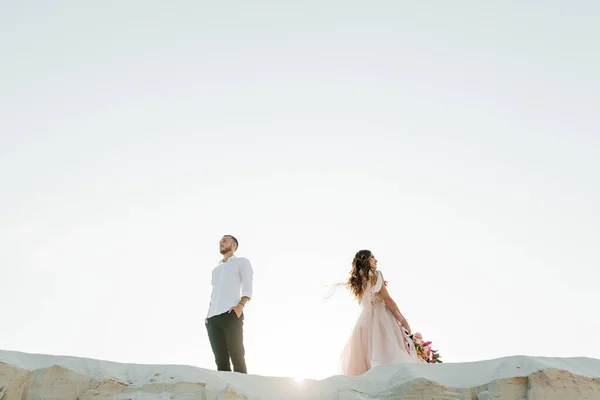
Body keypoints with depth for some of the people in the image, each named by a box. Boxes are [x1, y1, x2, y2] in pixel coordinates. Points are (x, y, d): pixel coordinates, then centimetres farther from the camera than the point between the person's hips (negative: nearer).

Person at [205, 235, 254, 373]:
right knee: (220, 358, -2)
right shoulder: (216, 269, 32)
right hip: (213, 318, 6)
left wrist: (240, 306, -17)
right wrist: (208, 313, 11)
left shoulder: (242, 262, 14)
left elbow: (247, 289, 1)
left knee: (236, 356, -11)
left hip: (231, 315, -5)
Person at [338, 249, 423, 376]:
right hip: (380, 316, -6)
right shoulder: (375, 274, -1)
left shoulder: (356, 281, 16)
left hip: (364, 319, 6)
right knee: (389, 353, -9)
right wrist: (403, 320, -5)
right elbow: (387, 299, -6)